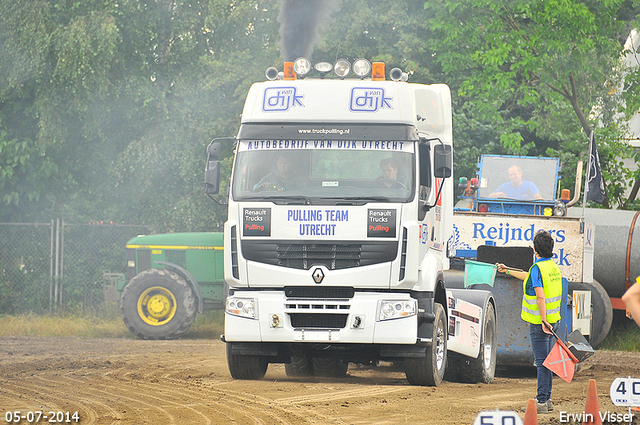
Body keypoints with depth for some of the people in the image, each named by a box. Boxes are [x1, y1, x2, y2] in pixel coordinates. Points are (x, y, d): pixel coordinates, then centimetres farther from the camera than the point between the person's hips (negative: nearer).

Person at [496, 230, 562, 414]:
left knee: (542, 362, -7)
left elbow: (540, 297, -24)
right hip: (551, 320, 8)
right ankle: (547, 399, 20)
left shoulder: (537, 268, -17)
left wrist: (543, 321, -24)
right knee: (546, 361, 14)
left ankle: (542, 402, -7)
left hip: (539, 322, -8)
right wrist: (508, 271, 39)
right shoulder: (553, 266, 12)